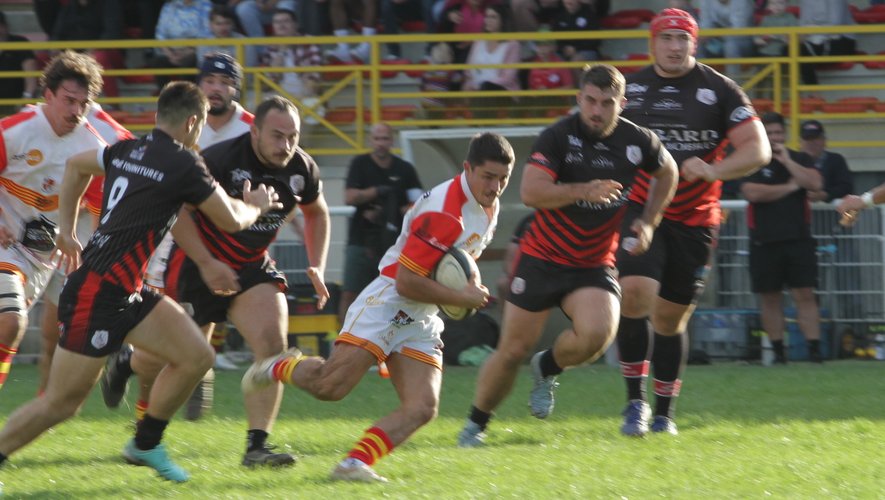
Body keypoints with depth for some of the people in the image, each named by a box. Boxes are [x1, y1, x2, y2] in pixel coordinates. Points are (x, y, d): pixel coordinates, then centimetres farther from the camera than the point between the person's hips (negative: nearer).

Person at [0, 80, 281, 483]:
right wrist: (255, 206, 19)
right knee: (61, 402, -5)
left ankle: (145, 445, 20)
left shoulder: (127, 150, 10)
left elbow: (76, 164, 29)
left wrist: (67, 228, 32)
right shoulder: (183, 164, -14)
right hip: (97, 294, -9)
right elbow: (231, 220, -3)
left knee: (196, 356, 8)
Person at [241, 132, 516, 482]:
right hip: (388, 305, -8)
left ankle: (354, 464, -15)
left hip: (421, 323, 8)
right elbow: (406, 282, -22)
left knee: (422, 408, -11)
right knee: (330, 385, -19)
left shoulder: (489, 206, 9)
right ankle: (280, 368, 12)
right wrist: (462, 298, -15)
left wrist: (472, 283, 8)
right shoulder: (443, 212, -21)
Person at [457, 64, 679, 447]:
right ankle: (476, 423, 22)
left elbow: (667, 171, 19)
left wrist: (648, 222, 9)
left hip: (594, 264, 2)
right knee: (513, 351, -2)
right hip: (542, 256, -2)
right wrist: (584, 191, -38)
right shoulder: (558, 137, -15)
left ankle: (548, 368, 7)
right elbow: (530, 191, -27)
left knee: (597, 333, -26)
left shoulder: (638, 142, -4)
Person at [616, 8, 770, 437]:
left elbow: (757, 149, -5)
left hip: (694, 221, 0)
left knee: (670, 317, 6)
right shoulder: (630, 89, 4)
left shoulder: (719, 91, -1)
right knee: (635, 292, -22)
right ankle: (636, 401, -14)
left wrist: (712, 170, -22)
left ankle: (664, 413, 21)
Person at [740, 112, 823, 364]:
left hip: (798, 238, 0)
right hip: (764, 241, 0)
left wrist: (787, 161, -10)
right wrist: (789, 187, -5)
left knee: (805, 295, -7)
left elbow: (814, 183, -7)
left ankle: (814, 348, -11)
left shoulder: (800, 159, 9)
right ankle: (778, 350, 12)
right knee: (769, 298, 4)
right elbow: (752, 193, -12)